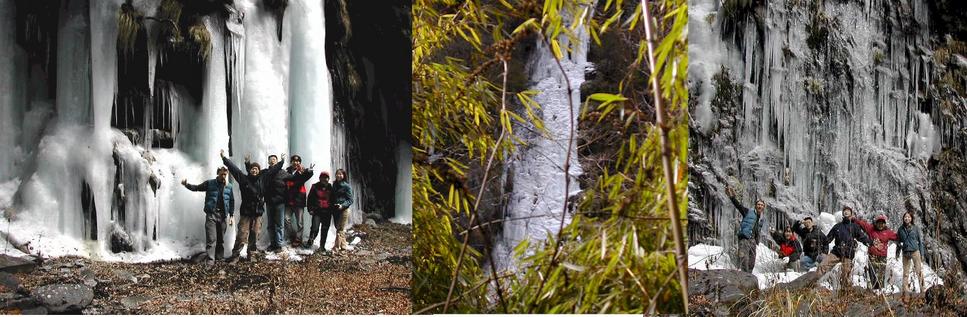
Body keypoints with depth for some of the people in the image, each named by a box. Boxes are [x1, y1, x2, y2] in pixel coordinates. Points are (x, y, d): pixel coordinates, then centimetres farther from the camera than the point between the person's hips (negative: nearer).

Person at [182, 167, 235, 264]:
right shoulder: (210, 183, 3)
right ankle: (211, 259, -9)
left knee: (220, 239, 8)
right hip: (211, 214, -2)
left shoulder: (229, 186, 8)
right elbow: (196, 188, 8)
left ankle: (219, 258, 17)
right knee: (211, 238, -10)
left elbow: (231, 201, 12)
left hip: (222, 215, 2)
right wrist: (187, 185, -9)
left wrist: (232, 215, 8)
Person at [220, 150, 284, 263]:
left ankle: (251, 254, 19)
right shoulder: (244, 178, -1)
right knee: (241, 235, -6)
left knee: (254, 236, 8)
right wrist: (224, 158, -4)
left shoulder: (262, 178, 7)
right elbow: (233, 168, -2)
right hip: (246, 212, -3)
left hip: (258, 212, 3)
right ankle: (235, 255, -1)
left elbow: (272, 170, 18)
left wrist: (282, 161, 26)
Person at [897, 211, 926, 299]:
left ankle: (922, 290, -6)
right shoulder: (900, 229, 7)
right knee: (905, 273, 4)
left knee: (919, 272, -8)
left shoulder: (915, 228, 1)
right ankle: (905, 291, 6)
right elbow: (899, 242, 17)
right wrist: (897, 252, 14)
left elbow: (920, 241, 5)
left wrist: (922, 253, 3)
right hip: (905, 253, 3)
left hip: (915, 252, -3)